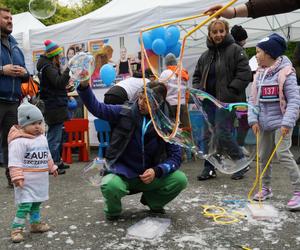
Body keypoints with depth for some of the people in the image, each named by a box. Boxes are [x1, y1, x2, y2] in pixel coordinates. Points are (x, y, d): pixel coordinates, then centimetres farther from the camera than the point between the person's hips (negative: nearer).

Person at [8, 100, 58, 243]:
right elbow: (15, 162, -21)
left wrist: (52, 167, 26)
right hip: (27, 181, -8)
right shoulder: (19, 141, -18)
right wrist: (17, 177, -26)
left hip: (40, 179, 8)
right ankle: (17, 229, 1)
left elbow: (47, 155, 21)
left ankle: (35, 223, 33)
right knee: (25, 204, -9)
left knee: (36, 203, 19)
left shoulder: (42, 138, 9)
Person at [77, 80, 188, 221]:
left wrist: (157, 171, -22)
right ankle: (113, 211, 3)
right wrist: (84, 86, -24)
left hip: (150, 175, 2)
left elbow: (175, 155, -6)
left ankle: (152, 200, 12)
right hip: (122, 173, -2)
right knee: (110, 186, -36)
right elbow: (97, 108, -8)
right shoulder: (125, 113, -8)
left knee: (180, 179, -21)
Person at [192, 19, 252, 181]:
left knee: (222, 134, -11)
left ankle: (242, 162, 11)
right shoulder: (205, 55, 15)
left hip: (227, 101, -6)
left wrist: (229, 92, -17)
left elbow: (245, 74, -11)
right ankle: (209, 168, 19)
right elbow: (197, 75, 24)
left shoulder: (235, 50, -3)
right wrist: (197, 90, 5)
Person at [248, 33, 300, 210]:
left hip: (280, 122, -6)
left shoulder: (285, 72, -10)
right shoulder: (259, 73, 8)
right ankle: (266, 189, 27)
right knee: (264, 156, 12)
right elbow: (253, 99, 8)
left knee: (283, 154, -16)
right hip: (264, 123, 6)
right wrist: (254, 119, -4)